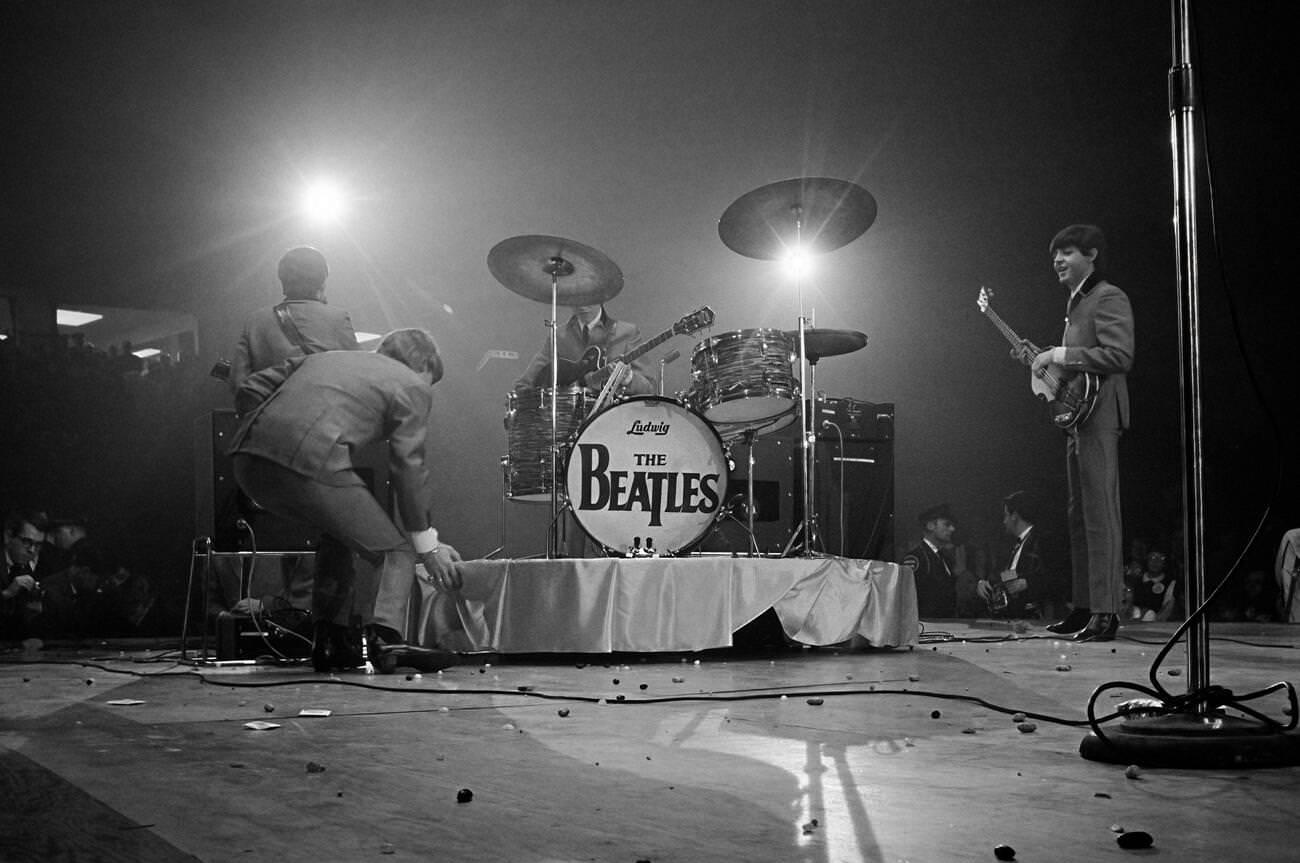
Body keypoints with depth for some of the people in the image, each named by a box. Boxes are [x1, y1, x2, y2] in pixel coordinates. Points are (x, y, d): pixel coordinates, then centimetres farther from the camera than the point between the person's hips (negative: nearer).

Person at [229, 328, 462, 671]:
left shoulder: (326, 358, 34)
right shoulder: (412, 386, 16)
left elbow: (251, 387, 32)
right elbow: (410, 467, 12)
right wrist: (427, 544, 19)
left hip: (248, 456, 7)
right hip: (311, 461, -7)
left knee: (341, 530, 29)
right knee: (393, 549, 9)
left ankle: (331, 643, 24)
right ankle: (385, 638, -12)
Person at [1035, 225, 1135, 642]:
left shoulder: (1109, 298, -8)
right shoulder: (1076, 301, 22)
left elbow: (1119, 355, -21)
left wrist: (1059, 355, -18)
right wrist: (1044, 361, 14)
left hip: (1098, 416, -10)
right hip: (1077, 416, 10)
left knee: (1100, 515, -11)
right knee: (1079, 516, 11)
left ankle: (1106, 612, -11)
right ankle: (1085, 607, 17)